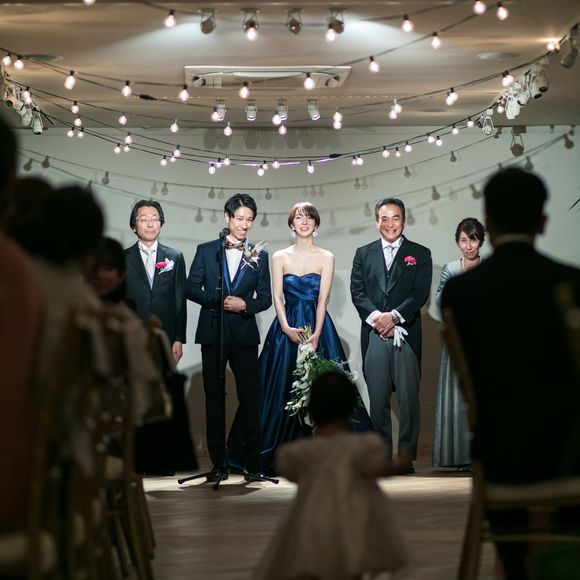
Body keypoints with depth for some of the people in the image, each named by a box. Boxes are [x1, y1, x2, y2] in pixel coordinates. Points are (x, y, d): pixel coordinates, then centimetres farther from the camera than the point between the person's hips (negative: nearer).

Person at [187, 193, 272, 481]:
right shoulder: (206, 250, 7)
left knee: (250, 398, -3)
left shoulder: (259, 256, 10)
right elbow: (191, 288, 1)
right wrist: (219, 301, -13)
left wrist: (245, 305, -12)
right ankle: (218, 463, 7)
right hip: (213, 333, 0)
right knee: (214, 400, 2)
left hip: (244, 335, 0)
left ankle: (251, 460, 4)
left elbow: (265, 298, 7)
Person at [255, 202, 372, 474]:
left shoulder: (326, 258, 4)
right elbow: (277, 297, 1)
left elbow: (323, 299, -4)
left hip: (317, 327, -1)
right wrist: (287, 328, -14)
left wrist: (316, 335, -15)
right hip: (286, 328, 1)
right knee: (283, 389, -1)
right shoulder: (280, 257, 8)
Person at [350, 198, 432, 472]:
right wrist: (376, 316, -11)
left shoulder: (420, 254, 9)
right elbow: (357, 292, 5)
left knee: (409, 399, -3)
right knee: (378, 400, 3)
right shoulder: (364, 254, 15)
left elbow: (421, 293, -2)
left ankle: (406, 456, 1)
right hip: (374, 336, 2)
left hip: (407, 334, -2)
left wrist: (393, 316, -14)